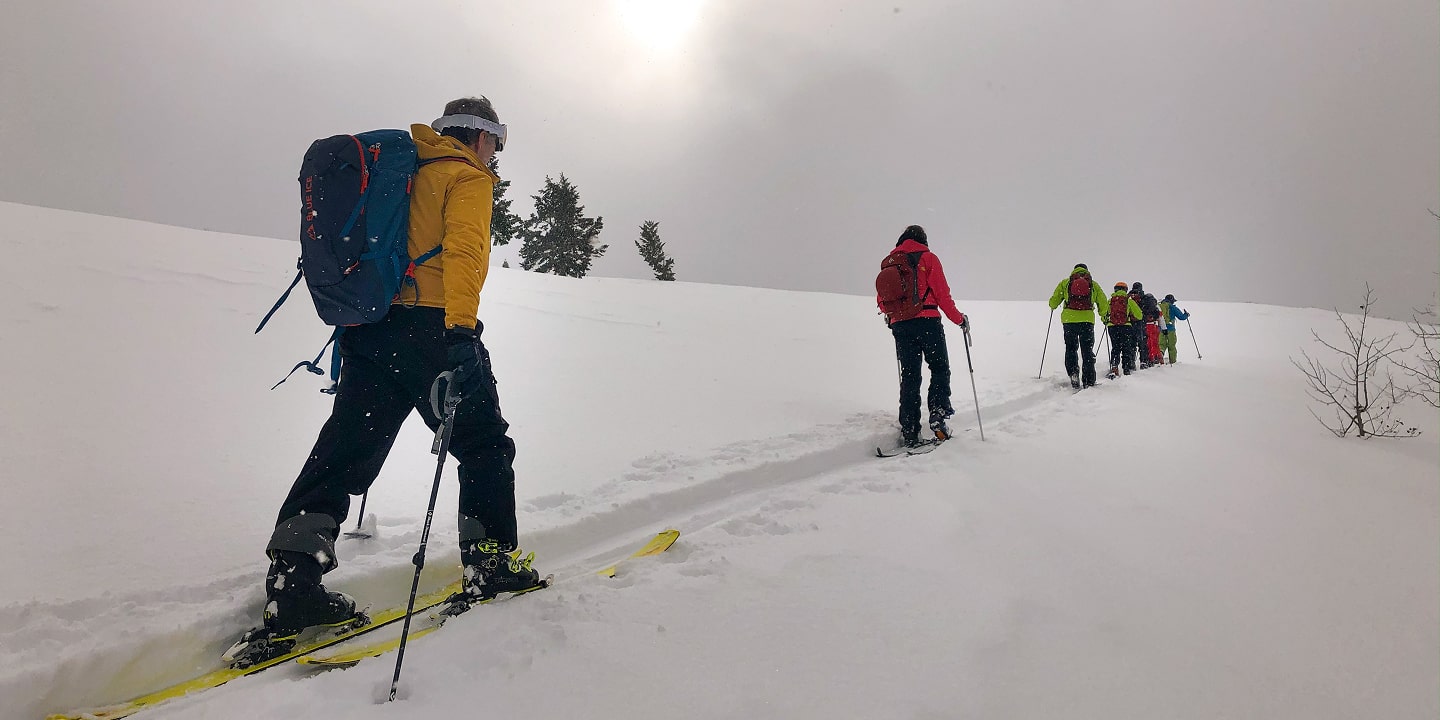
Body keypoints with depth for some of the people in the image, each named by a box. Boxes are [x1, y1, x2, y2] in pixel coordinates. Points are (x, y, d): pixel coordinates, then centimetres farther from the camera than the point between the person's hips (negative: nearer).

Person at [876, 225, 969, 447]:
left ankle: (909, 433, 4)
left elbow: (881, 300, 17)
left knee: (909, 376, 7)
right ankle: (938, 415, -7)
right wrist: (959, 319, 6)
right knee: (939, 368, 10)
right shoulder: (927, 258, 1)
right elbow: (942, 294, -4)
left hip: (899, 326, 4)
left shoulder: (887, 262, 14)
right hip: (927, 322, -4)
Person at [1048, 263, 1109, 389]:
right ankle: (1088, 381, 5)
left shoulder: (1065, 283, 9)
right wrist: (1103, 315, 34)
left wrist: (1052, 307, 32)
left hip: (1069, 319, 0)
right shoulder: (1094, 284, 12)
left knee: (1071, 349, 10)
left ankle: (1073, 374, -9)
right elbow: (1104, 304, 14)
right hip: (1087, 320, 0)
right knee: (1087, 351, 7)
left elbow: (1054, 301, 9)